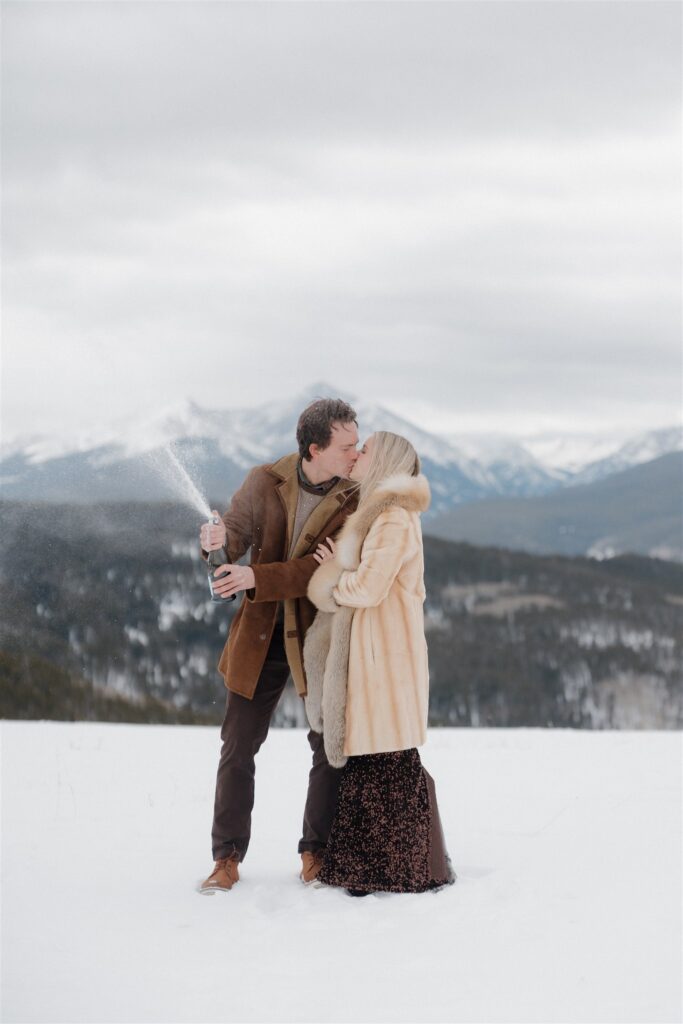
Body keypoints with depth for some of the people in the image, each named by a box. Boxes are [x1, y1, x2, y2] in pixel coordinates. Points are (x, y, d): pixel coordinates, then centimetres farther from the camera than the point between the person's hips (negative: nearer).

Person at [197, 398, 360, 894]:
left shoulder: (355, 499, -12)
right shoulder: (265, 482, -5)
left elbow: (325, 567, -20)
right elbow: (238, 529, -2)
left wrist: (257, 578, -28)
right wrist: (220, 540, -27)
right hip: (261, 635, 2)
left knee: (330, 749, 3)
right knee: (238, 747, 5)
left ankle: (316, 854, 18)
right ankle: (227, 860, 13)